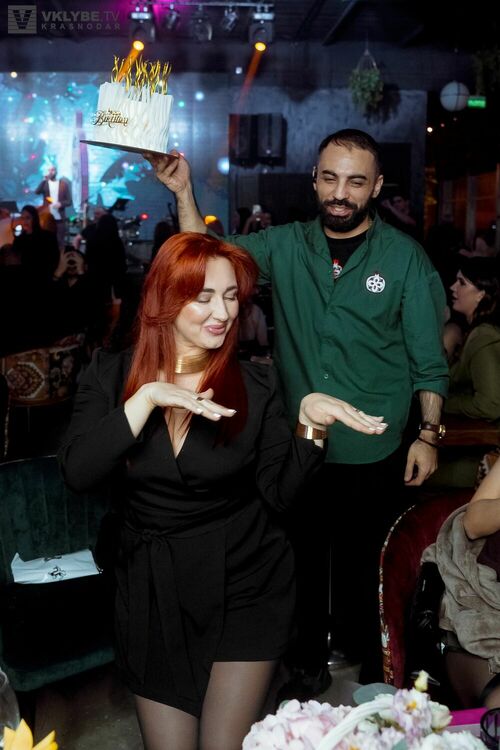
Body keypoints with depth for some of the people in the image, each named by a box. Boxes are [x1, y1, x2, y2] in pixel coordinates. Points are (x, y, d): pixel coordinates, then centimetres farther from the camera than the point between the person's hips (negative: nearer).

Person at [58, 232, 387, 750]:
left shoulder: (253, 385, -4)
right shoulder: (111, 376, -5)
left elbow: (279, 491, -8)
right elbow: (77, 473, -18)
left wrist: (311, 422, -22)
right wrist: (147, 398, -24)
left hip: (245, 585, 0)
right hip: (152, 591, 1)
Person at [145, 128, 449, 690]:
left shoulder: (404, 257, -5)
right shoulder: (286, 245, 2)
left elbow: (428, 359, -3)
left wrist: (428, 435, -8)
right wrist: (183, 192, -13)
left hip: (374, 455, -2)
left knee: (365, 566, 12)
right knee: (304, 560, 17)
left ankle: (372, 667, 36)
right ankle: (308, 661, 39)